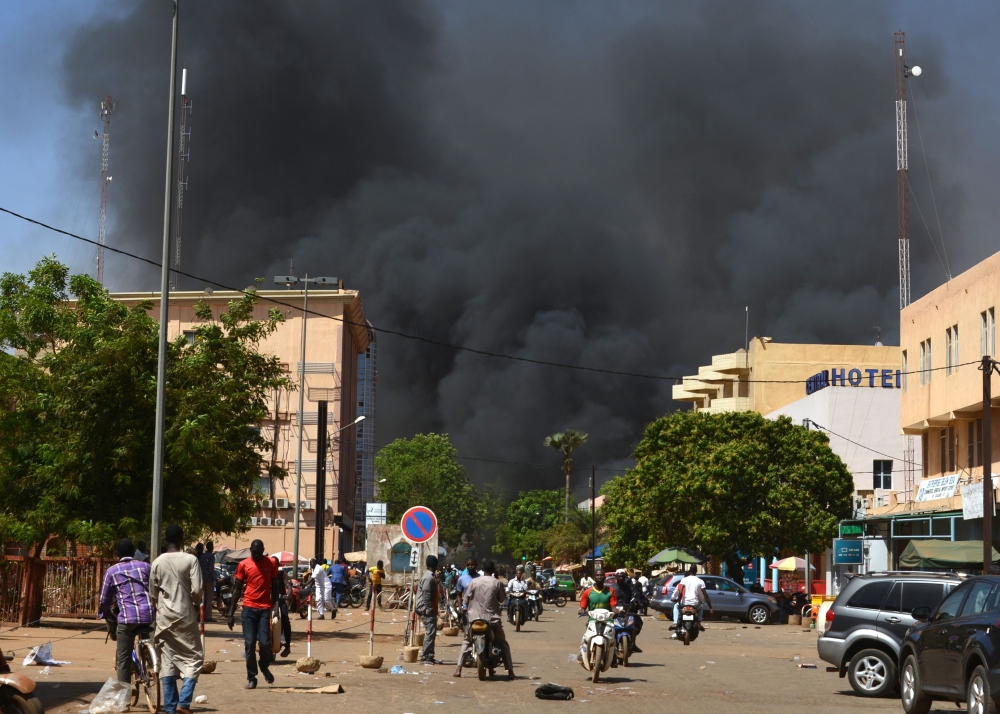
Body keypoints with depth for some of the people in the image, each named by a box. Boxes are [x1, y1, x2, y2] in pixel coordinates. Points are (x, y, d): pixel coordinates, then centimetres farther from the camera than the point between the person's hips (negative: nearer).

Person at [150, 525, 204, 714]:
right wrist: (197, 605, 7)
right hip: (185, 616, -3)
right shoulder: (190, 560, -9)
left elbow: (152, 594, 6)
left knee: (167, 661, 7)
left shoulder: (157, 562, 2)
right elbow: (197, 590, -13)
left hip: (164, 617, 3)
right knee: (193, 658, 5)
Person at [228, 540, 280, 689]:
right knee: (249, 644, -2)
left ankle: (264, 668, 21)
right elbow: (237, 589, 6)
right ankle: (251, 678, 6)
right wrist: (231, 613, 2)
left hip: (265, 608, 0)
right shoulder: (243, 564, 2)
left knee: (265, 642, -7)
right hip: (249, 608, 0)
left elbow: (274, 586, 9)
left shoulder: (270, 563, 3)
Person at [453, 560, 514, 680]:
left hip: (475, 618, 1)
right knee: (503, 643, 15)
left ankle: (458, 669, 4)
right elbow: (501, 599, 4)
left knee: (466, 642, 18)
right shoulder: (497, 583, -4)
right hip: (493, 619, -1)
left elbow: (467, 599, 2)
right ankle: (510, 671, 4)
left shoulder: (474, 582, -2)